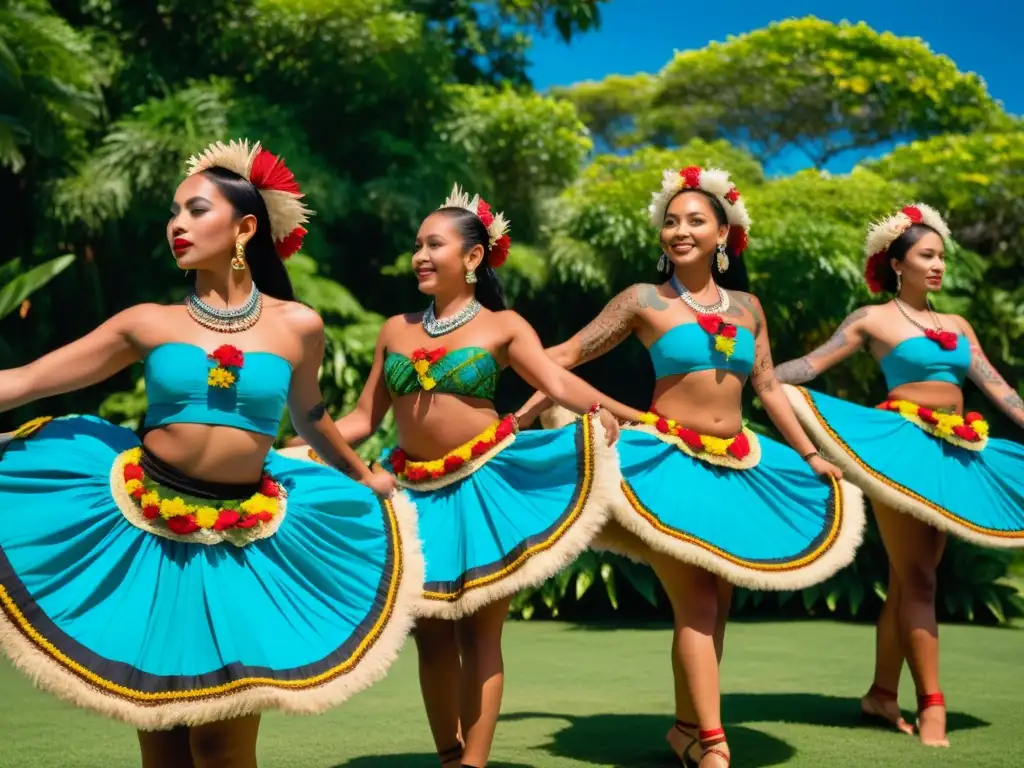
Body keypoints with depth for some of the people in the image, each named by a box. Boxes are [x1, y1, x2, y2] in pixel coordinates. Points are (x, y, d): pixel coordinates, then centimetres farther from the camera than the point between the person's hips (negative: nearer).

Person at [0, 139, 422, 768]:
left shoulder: (298, 326, -1)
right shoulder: (150, 323, -1)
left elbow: (309, 417, 18)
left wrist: (364, 477, 31)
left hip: (242, 543, 0)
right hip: (145, 533, 1)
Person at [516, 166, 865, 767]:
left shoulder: (747, 306, 10)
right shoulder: (643, 300, -2)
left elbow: (768, 387, 16)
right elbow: (568, 356, -3)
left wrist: (810, 455, 17)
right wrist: (521, 415, -12)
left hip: (737, 467, 5)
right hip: (670, 461, -5)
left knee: (718, 601, 9)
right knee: (696, 604, -7)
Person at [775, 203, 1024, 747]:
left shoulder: (958, 326, 17)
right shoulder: (873, 319, 0)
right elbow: (811, 364, -6)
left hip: (954, 454, 6)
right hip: (901, 446, -6)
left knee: (910, 578, 8)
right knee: (916, 577, -6)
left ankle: (882, 692, 17)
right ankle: (931, 703, -4)